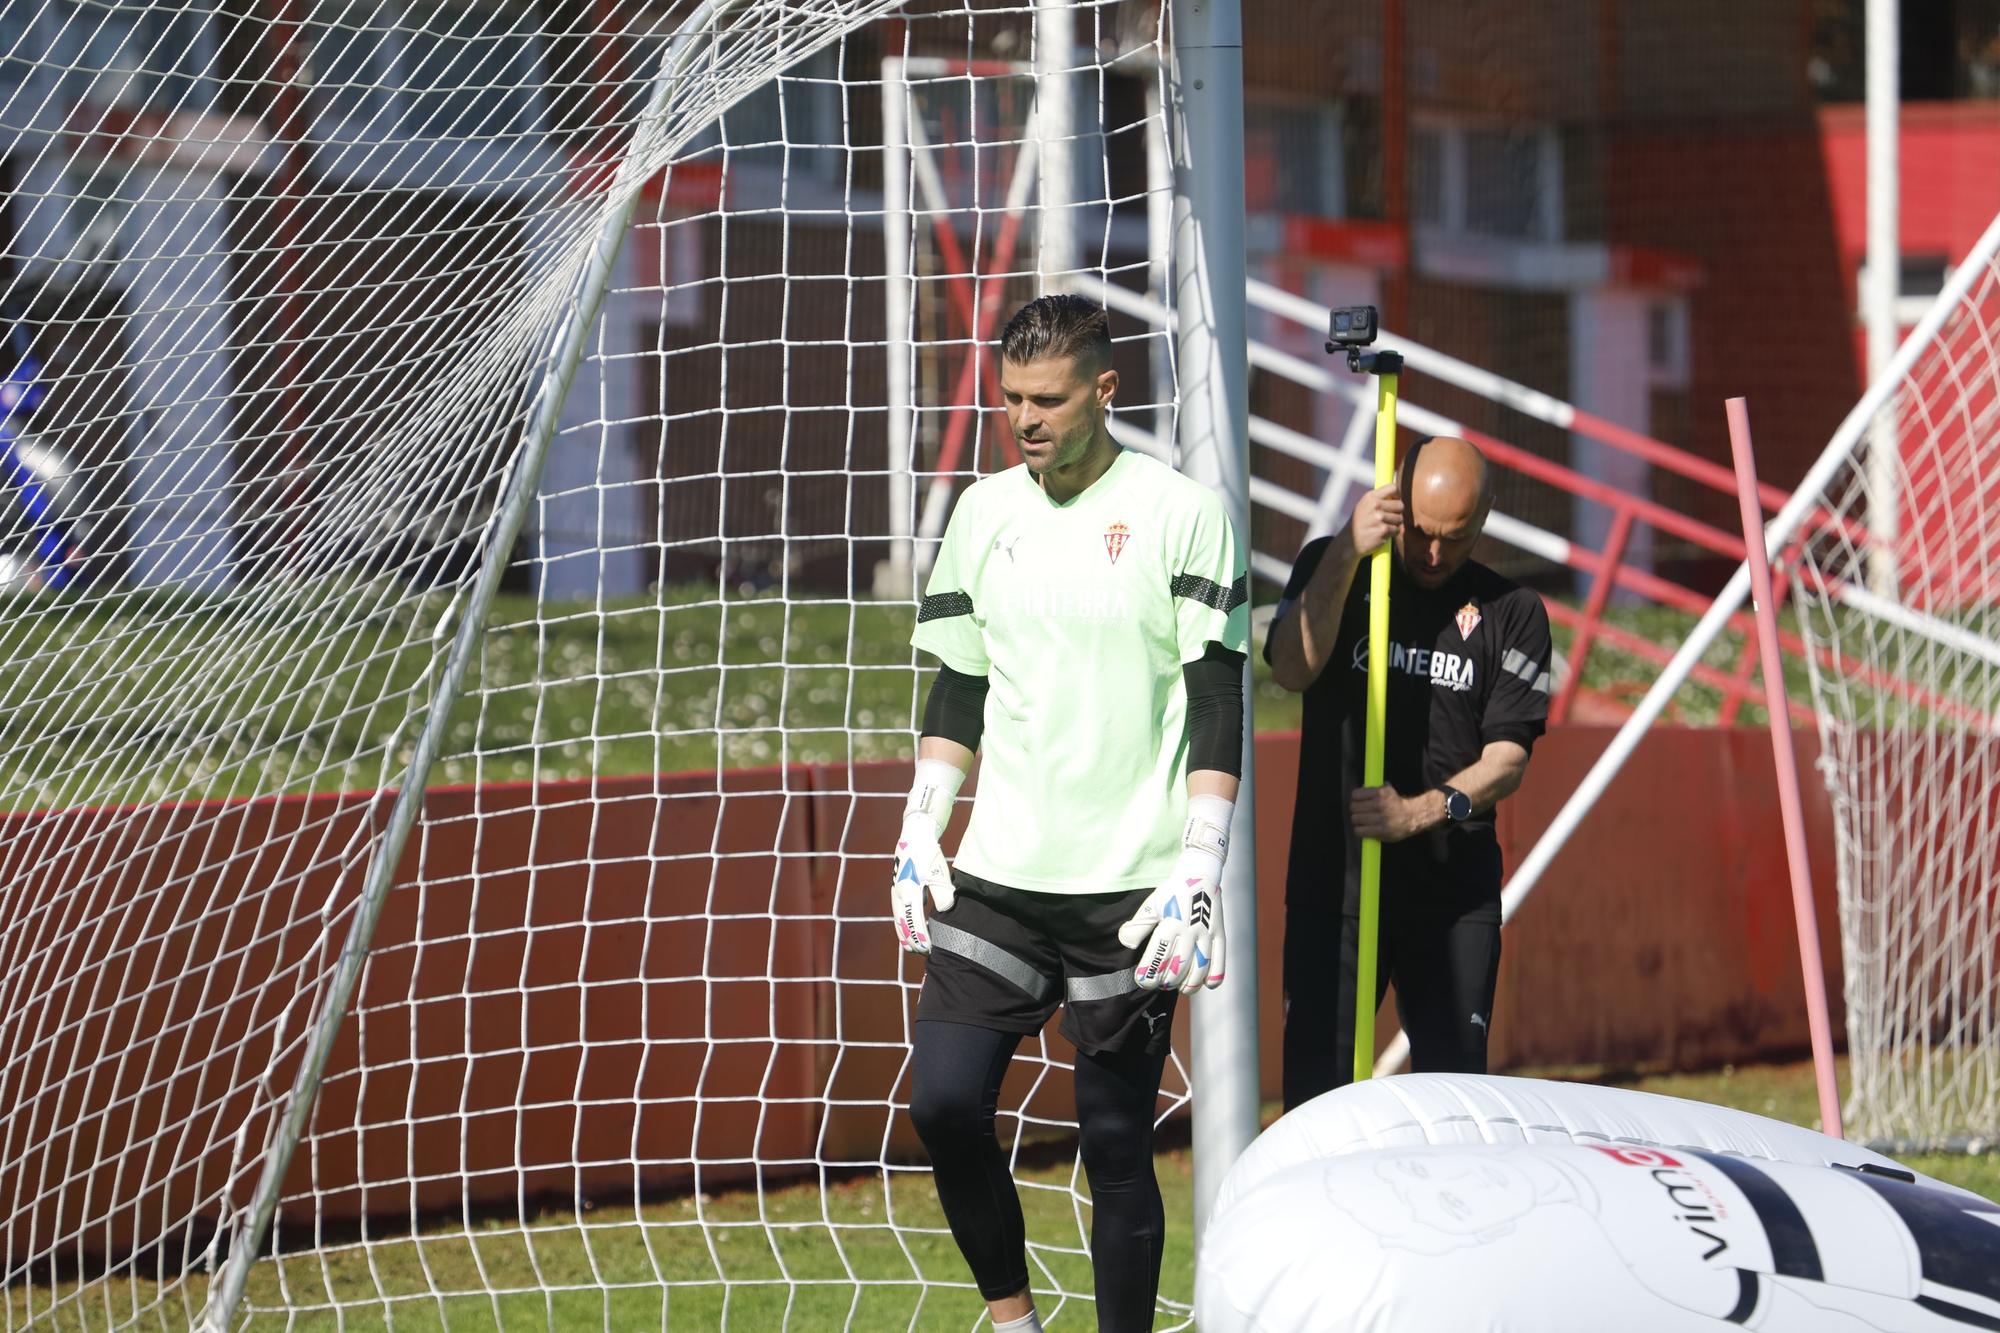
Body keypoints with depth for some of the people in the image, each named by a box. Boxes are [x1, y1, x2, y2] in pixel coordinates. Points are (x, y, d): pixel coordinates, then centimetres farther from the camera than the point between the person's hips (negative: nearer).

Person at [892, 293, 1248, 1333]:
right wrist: (919, 832, 8)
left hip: (1130, 891, -4)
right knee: (943, 1100, -7)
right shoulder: (985, 511, 10)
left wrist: (1201, 864, -12)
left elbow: (1217, 703, -5)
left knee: (1115, 1140, -2)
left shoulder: (1176, 513, -4)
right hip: (997, 871, 4)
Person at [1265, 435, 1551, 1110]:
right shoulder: (1330, 568, 6)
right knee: (1316, 1084, -5)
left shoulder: (1511, 611, 5)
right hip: (1333, 878, 0)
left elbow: (1508, 758, -1)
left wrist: (1418, 812, -18)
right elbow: (1292, 669, -12)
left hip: (1455, 894, 0)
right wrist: (1348, 552, -20)